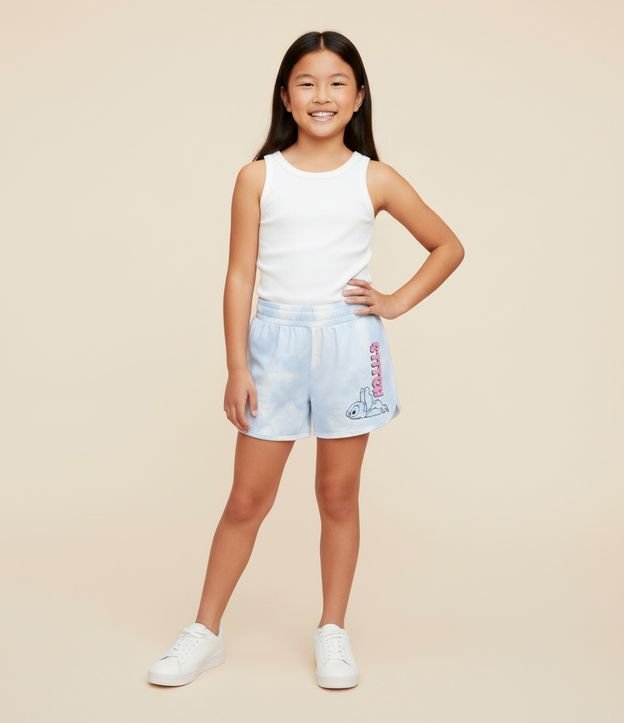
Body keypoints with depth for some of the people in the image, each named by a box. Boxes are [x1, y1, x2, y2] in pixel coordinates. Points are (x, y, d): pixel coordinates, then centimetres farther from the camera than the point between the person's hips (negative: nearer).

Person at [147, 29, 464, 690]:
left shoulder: (374, 179, 3)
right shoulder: (259, 176, 0)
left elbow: (448, 246, 12)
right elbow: (240, 275, -1)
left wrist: (397, 302, 1)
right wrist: (237, 370, -5)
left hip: (349, 342, 1)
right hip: (276, 339, 0)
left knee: (339, 494, 10)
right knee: (248, 498, 5)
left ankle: (333, 631, 25)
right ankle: (205, 632, 19)